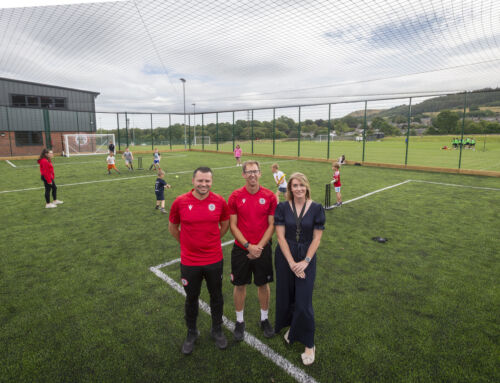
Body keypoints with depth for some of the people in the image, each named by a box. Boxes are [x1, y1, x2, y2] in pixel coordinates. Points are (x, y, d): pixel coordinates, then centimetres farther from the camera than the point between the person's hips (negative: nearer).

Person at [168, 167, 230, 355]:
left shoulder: (219, 201, -9)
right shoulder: (180, 202, -11)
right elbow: (172, 227, 5)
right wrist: (186, 243, 8)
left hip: (214, 260, 1)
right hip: (189, 262, -1)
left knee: (216, 296, 17)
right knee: (191, 298, 17)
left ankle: (217, 330, 41)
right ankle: (191, 333, 41)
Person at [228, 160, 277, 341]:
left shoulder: (269, 196, -6)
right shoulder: (235, 196, -7)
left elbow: (271, 225, -4)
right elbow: (233, 225, -6)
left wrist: (260, 246, -13)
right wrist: (248, 245, -14)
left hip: (263, 249, 1)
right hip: (241, 249, 0)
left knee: (263, 284, 14)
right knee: (240, 285, 12)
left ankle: (264, 319, 37)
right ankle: (239, 321, 33)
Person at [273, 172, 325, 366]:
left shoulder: (316, 208, -5)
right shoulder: (282, 208, -5)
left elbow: (317, 238, -4)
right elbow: (280, 236, -8)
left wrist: (306, 261, -11)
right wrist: (291, 262, -12)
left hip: (307, 258, -1)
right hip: (285, 257, 1)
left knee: (303, 301, -2)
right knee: (286, 296, 13)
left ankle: (309, 344, 16)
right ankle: (291, 326, 41)